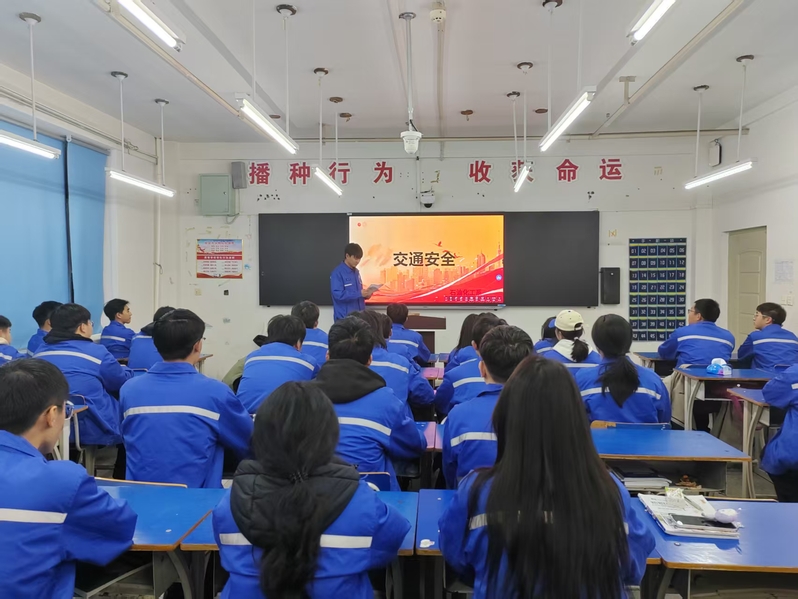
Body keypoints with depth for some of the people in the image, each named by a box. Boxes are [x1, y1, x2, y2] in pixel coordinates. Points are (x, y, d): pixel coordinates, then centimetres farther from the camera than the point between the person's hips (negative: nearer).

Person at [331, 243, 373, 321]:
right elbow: (338, 294, -21)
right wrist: (359, 294, -23)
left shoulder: (356, 272, 12)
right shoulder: (337, 273, -12)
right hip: (344, 317, -7)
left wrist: (365, 294, -2)